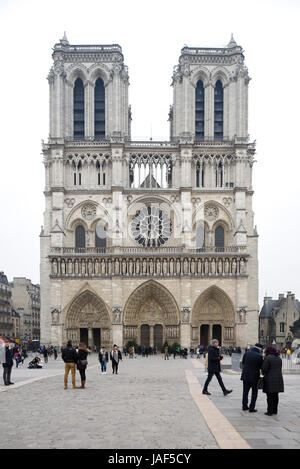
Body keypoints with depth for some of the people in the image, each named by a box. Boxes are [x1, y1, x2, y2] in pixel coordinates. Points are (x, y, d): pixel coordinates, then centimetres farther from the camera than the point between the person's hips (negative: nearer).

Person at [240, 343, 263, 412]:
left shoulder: (247, 353, -4)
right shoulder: (259, 356, -17)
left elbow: (243, 363, 8)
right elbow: (261, 366, -5)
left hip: (245, 375, 4)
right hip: (254, 377, -4)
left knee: (245, 391, 17)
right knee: (254, 392, 10)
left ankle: (244, 406, 23)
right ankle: (251, 408, 6)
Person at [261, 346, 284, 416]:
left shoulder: (267, 358, -12)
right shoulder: (278, 358, 10)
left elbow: (264, 369, -14)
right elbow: (279, 369, 13)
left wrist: (263, 373, 6)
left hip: (270, 379, -6)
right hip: (278, 378, 6)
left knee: (270, 396, -1)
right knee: (275, 395, 12)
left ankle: (270, 411, 0)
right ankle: (275, 410, 17)